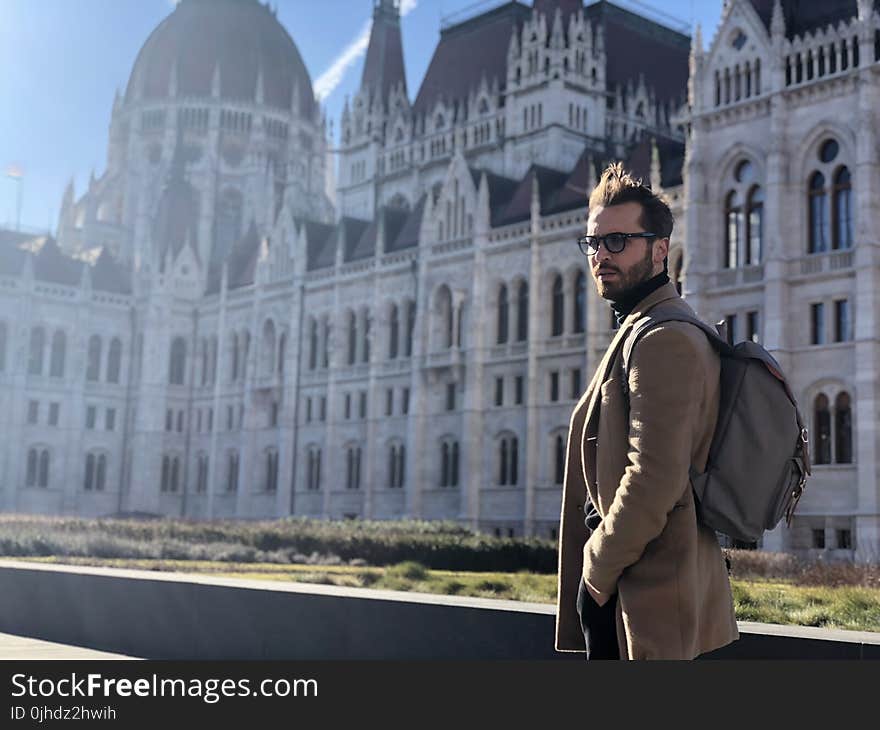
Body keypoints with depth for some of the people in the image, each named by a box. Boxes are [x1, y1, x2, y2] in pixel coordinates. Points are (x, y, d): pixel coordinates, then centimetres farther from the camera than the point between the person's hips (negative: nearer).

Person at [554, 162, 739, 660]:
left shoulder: (665, 340, -15)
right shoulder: (639, 332, 18)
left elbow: (654, 479, -24)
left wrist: (597, 570, -13)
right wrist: (598, 574, 15)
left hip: (647, 599, -10)